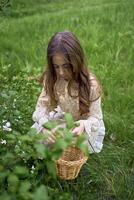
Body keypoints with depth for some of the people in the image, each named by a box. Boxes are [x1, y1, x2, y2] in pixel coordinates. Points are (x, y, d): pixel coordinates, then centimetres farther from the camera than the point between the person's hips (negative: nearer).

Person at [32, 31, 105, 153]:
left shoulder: (91, 84, -28)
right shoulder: (51, 79, -17)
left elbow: (95, 118, -21)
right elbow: (42, 105, -14)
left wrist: (83, 125, -44)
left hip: (82, 128, -3)